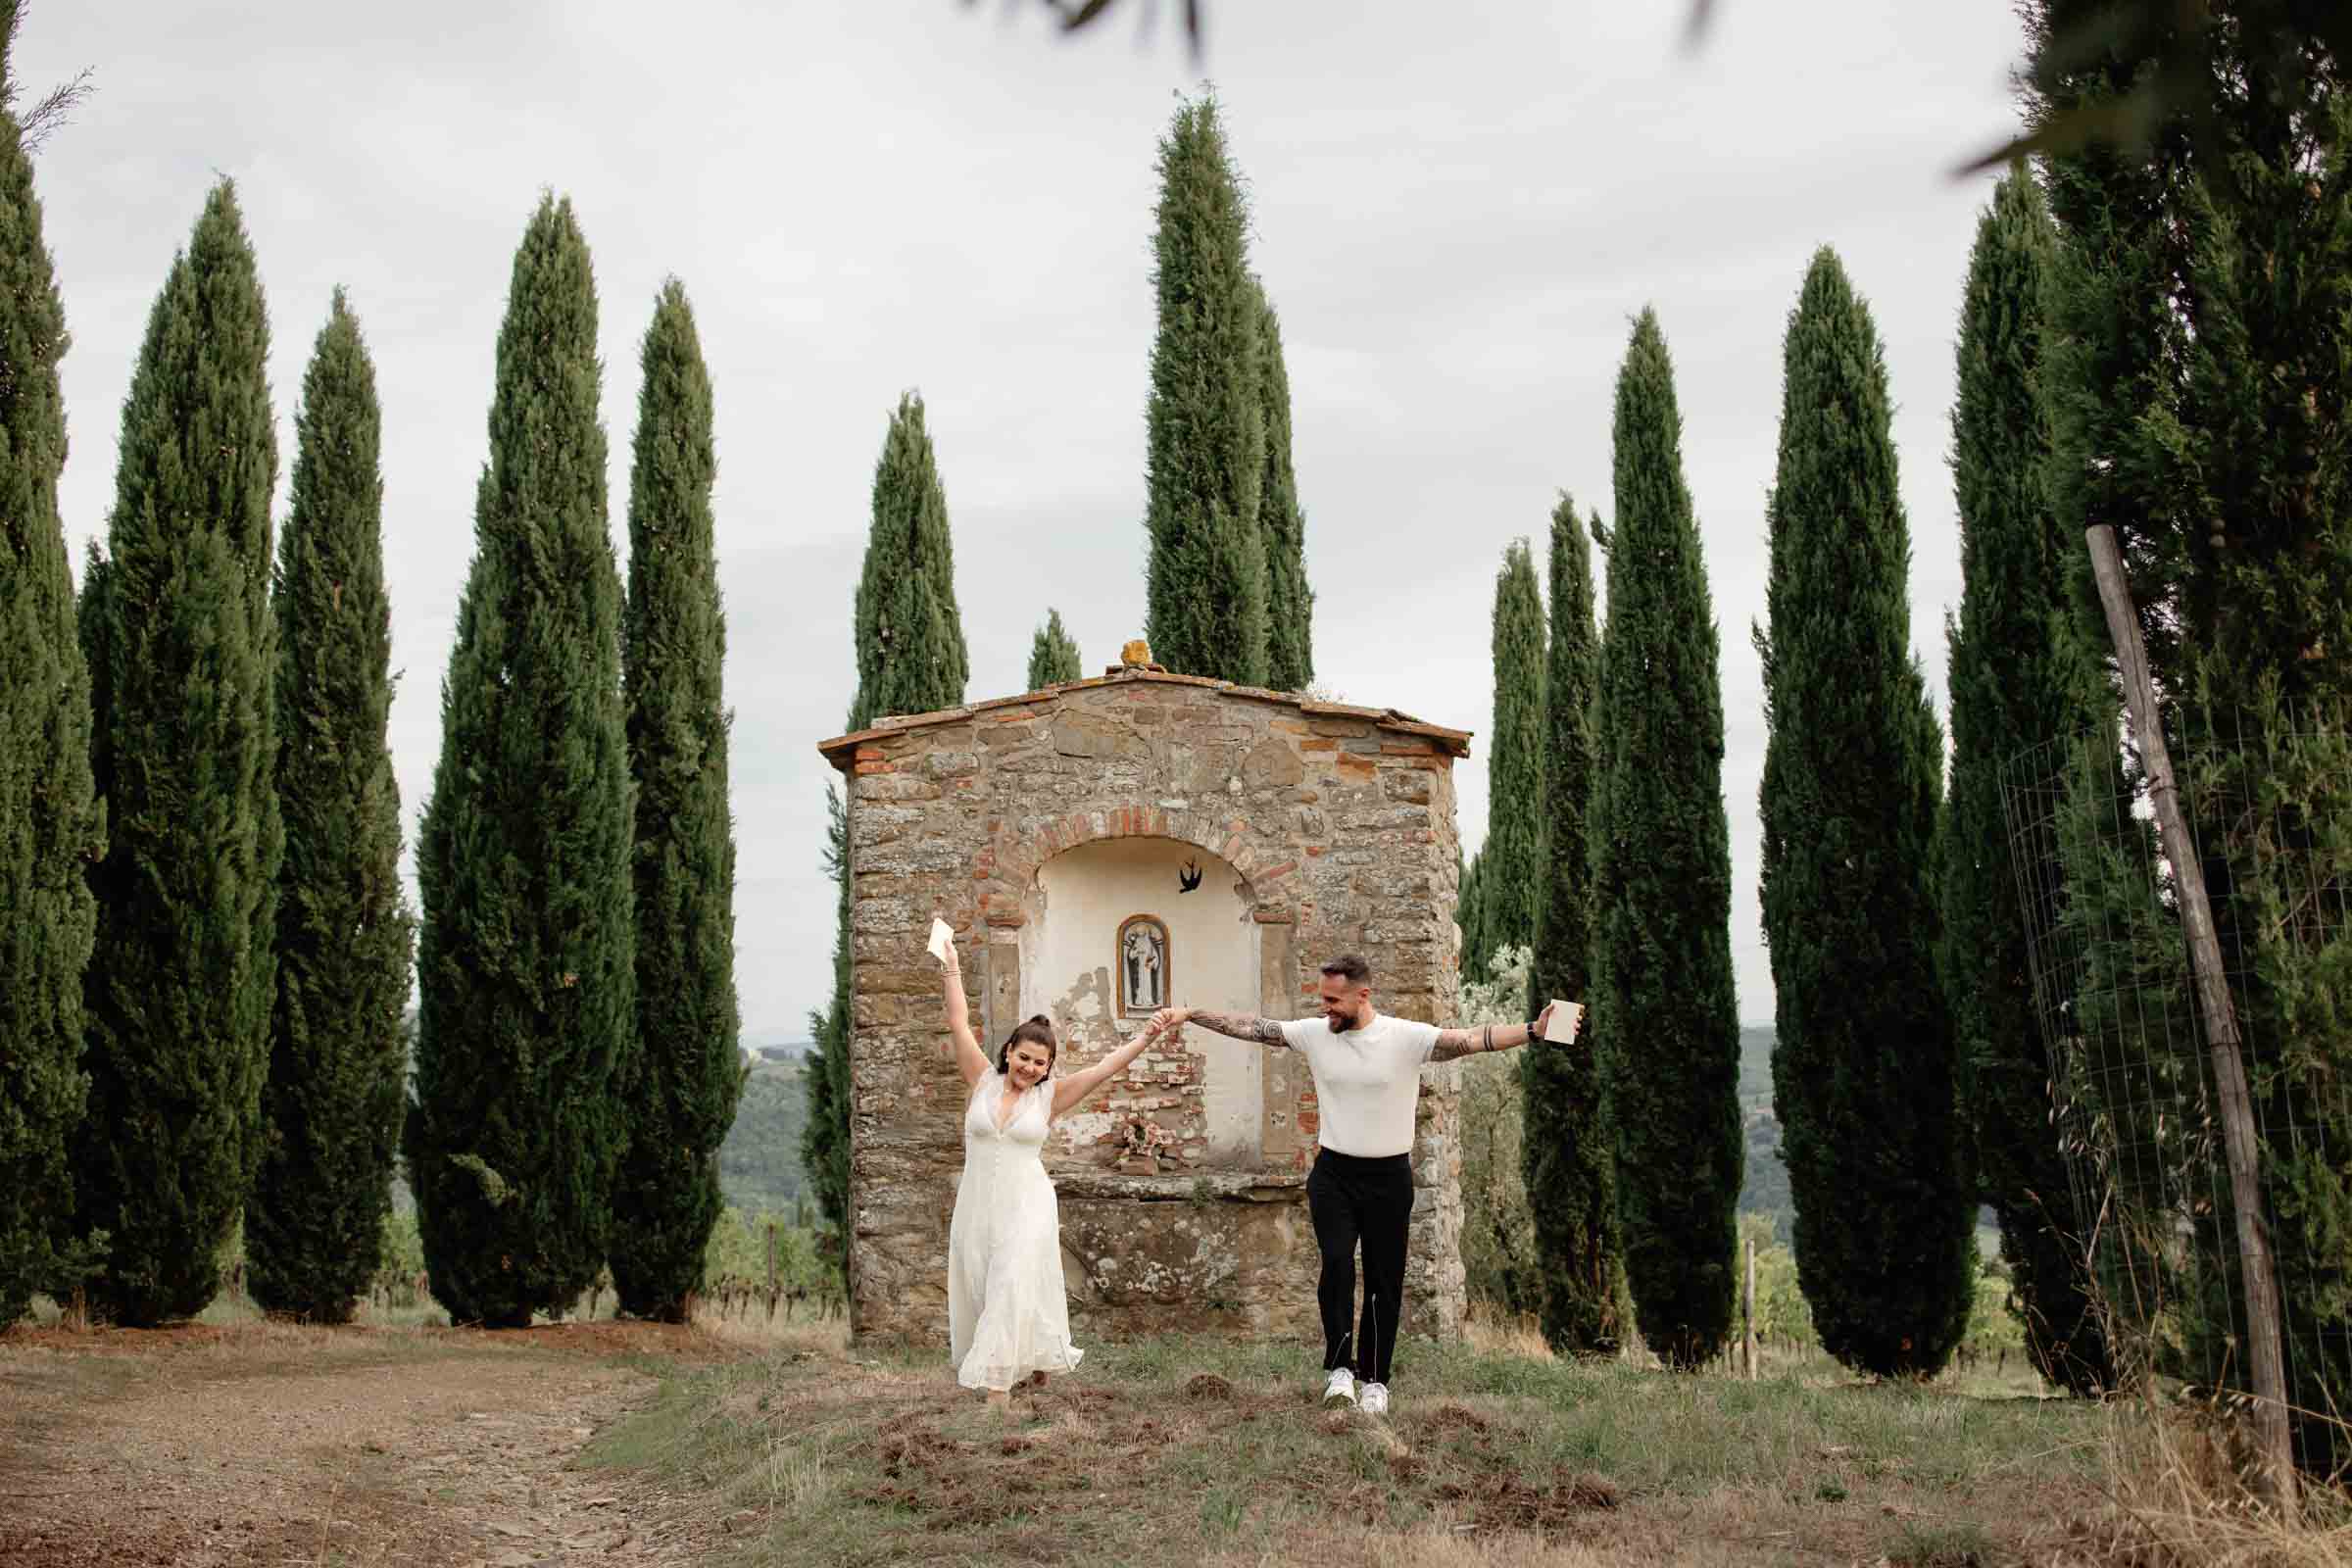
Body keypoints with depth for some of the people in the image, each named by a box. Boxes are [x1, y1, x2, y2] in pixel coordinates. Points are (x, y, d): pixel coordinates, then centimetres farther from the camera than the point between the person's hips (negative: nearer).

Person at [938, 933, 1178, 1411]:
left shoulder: (1048, 1095, 0)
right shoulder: (984, 1081, 2)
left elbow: (1105, 1068, -5)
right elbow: (959, 1026, 2)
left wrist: (1145, 1038, -14)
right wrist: (952, 972, 0)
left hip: (1026, 1206, -2)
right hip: (978, 1203, 2)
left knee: (1014, 1287, -11)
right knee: (978, 1289, 8)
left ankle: (1000, 1383, -8)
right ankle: (1027, 1364, 28)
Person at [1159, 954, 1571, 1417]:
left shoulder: (1408, 1037, -12)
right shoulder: (1313, 1033, -3)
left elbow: (1472, 1039, -22)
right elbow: (1249, 1026, 1)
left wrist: (1534, 1029, -36)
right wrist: (1189, 1014, -1)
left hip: (1389, 1176, -1)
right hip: (1333, 1174, 1)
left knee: (1384, 1281, 6)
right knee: (1337, 1264, -16)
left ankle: (1374, 1379, 20)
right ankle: (1339, 1367, -3)